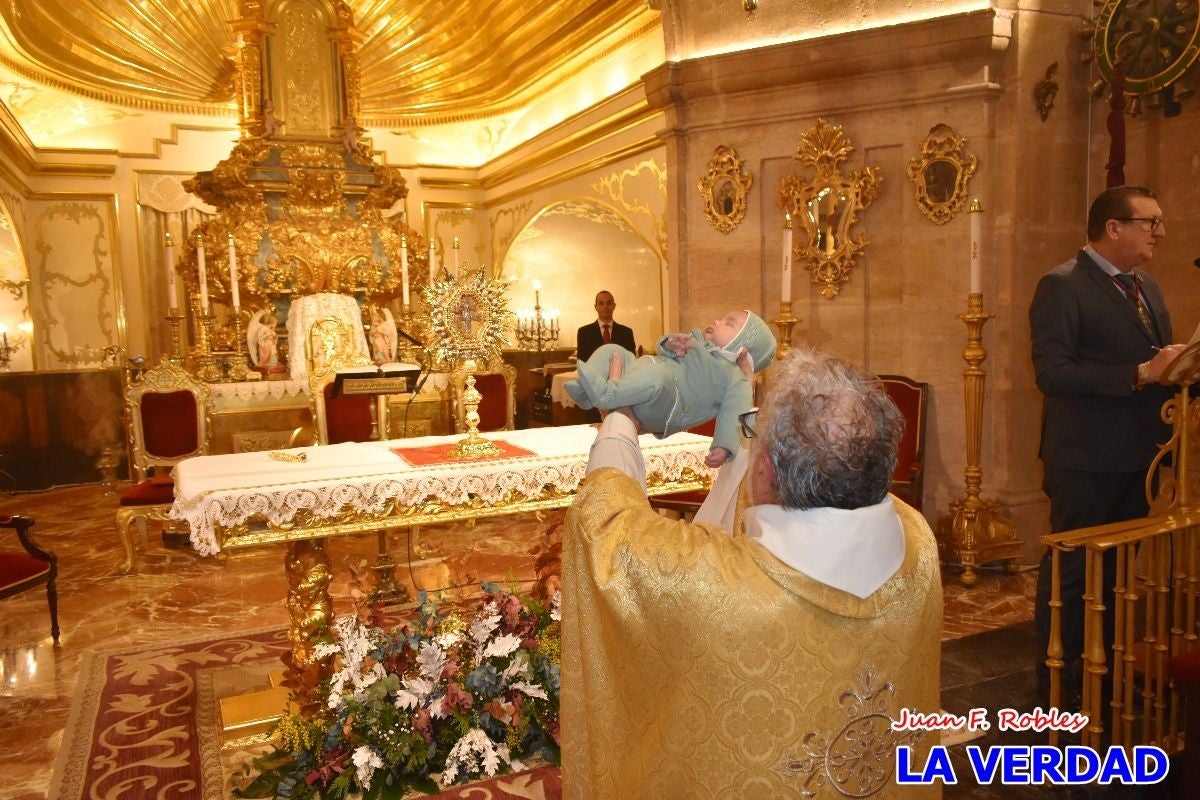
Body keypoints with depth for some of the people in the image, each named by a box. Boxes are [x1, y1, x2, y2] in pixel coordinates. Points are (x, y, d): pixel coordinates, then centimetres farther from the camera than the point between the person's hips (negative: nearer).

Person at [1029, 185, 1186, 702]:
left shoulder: (1145, 285, 13)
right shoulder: (1062, 286, -13)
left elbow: (1157, 361, 19)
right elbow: (1052, 373, -23)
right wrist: (1139, 375, -24)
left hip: (1137, 456, 8)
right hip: (1086, 461, -8)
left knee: (1118, 566, 19)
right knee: (1071, 569, 3)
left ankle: (1108, 668, 35)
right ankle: (1055, 680, 18)